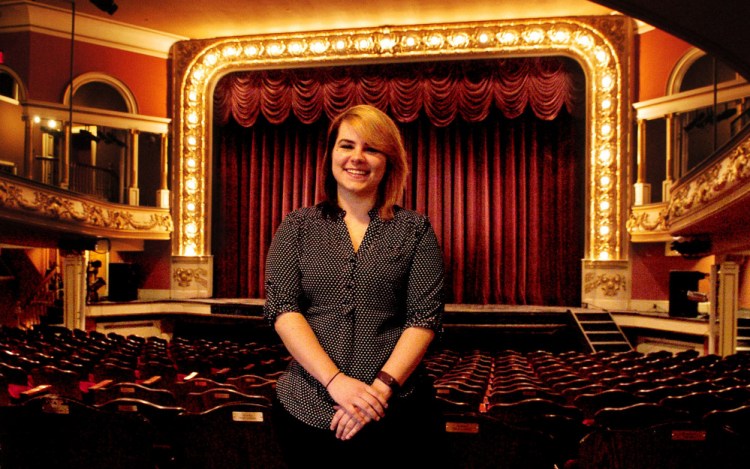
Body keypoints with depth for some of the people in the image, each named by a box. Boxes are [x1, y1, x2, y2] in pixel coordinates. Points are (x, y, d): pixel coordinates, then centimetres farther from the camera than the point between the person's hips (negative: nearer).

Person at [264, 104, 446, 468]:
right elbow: (282, 308, -5)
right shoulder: (297, 226, 4)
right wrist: (335, 380, -16)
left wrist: (381, 388, -16)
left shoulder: (415, 229, 2)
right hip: (306, 410, 1)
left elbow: (425, 317, -5)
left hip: (395, 412, 0)